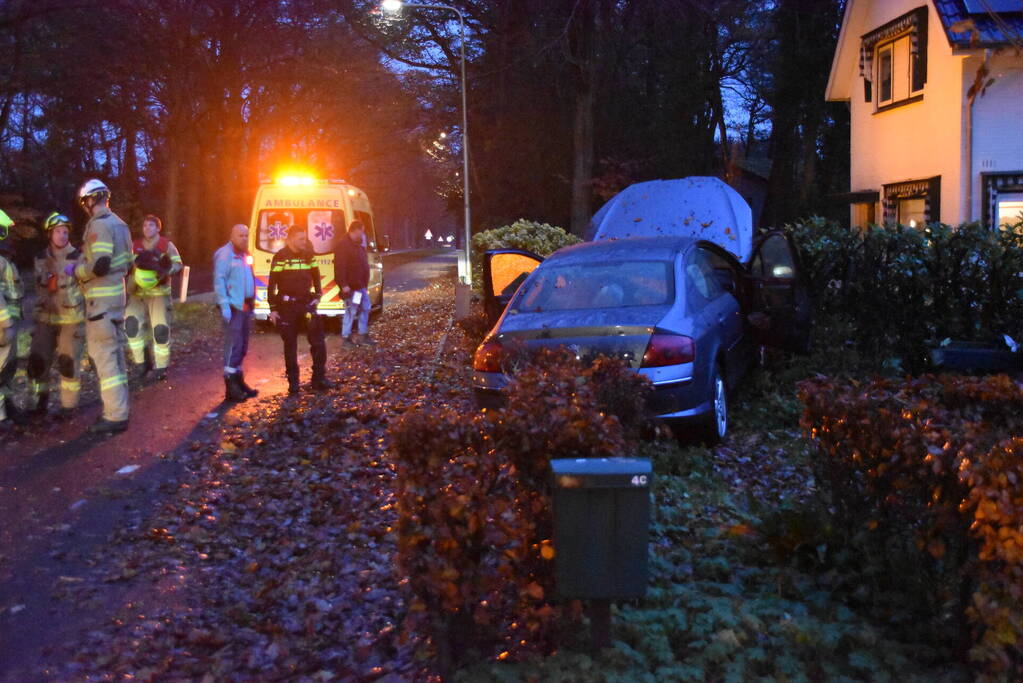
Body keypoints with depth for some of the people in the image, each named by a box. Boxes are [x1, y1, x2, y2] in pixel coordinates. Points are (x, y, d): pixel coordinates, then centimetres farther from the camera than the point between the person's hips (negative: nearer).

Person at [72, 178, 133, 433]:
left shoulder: (99, 225, -16)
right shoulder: (118, 223, 14)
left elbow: (99, 265, -24)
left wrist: (75, 269, -7)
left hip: (101, 298, -10)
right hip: (117, 294, 10)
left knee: (104, 356, -7)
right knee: (115, 353, 15)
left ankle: (115, 416, -7)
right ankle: (118, 408, 23)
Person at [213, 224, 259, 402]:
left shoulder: (245, 254, 16)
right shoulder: (225, 254, -10)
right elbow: (219, 281, -17)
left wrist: (252, 302, 14)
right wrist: (224, 306, -23)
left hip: (246, 306, 9)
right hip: (233, 307, -9)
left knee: (242, 347, 15)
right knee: (233, 346, -10)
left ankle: (238, 381, 25)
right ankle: (231, 388, -8)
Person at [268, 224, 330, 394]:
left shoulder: (308, 255, 6)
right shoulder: (280, 257, -7)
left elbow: (315, 276, 19)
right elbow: (272, 283, -6)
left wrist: (317, 295, 7)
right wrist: (273, 308, -8)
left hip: (307, 303, 3)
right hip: (287, 305, -3)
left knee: (318, 341, -4)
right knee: (290, 345, 5)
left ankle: (319, 379, 5)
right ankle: (293, 382, 14)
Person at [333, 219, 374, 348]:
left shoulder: (358, 245, 15)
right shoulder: (343, 245, -15)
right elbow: (340, 266, -22)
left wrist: (365, 283, 21)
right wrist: (344, 284, -25)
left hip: (360, 285, 10)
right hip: (350, 286, -10)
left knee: (365, 309, 13)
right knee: (351, 311, -5)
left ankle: (363, 335, 22)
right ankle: (346, 338, 3)